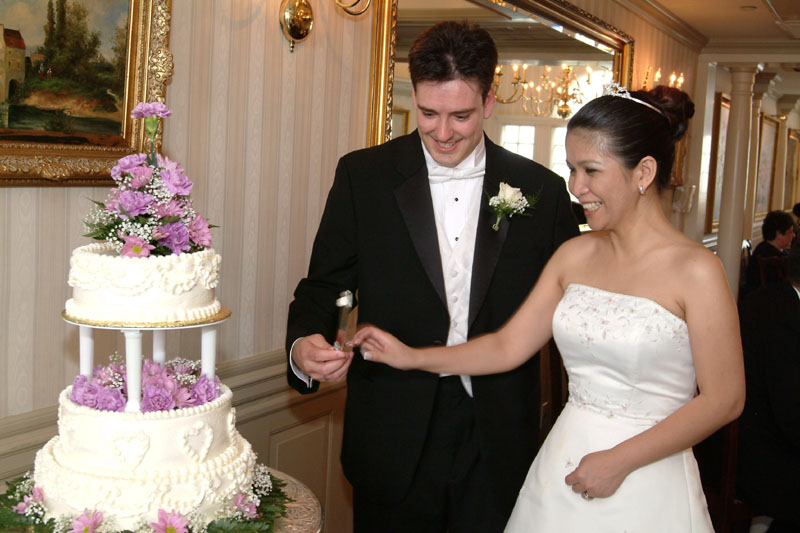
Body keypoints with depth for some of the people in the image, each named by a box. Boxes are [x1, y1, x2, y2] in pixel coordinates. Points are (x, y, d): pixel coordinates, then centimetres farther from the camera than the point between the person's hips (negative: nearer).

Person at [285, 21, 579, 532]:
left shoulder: (540, 189, -1)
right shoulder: (362, 176, -2)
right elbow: (324, 286, 0)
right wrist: (303, 347, -21)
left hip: (499, 445, 1)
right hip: (394, 441, 0)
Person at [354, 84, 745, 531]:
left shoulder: (695, 271, -13)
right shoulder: (575, 255, 3)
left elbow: (723, 399, -13)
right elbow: (508, 346, 4)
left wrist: (619, 460, -14)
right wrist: (411, 357, -2)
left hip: (647, 486, -5)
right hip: (563, 467, 5)